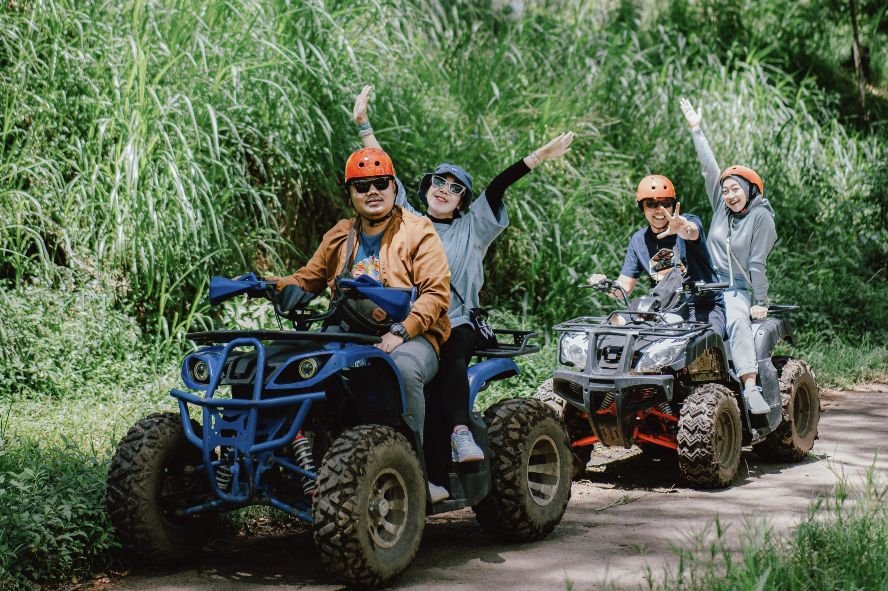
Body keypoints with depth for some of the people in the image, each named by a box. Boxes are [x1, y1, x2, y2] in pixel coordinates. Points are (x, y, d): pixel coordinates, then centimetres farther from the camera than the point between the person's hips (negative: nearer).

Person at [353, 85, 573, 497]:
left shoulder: (473, 229, 19)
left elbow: (498, 187, 10)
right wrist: (364, 126, 18)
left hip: (455, 322, -1)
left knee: (452, 359, -35)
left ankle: (461, 434, -51)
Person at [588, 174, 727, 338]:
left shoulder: (689, 221, -4)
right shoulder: (638, 240, 10)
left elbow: (692, 232, -31)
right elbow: (624, 287, 10)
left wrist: (683, 228, -56)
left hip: (704, 307, -4)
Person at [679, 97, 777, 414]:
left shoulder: (761, 217, -2)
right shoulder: (721, 207, 12)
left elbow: (756, 263, -6)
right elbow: (709, 168, 15)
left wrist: (760, 302, -9)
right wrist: (696, 129, 17)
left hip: (737, 291, -6)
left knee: (738, 321, -36)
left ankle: (751, 388, -49)